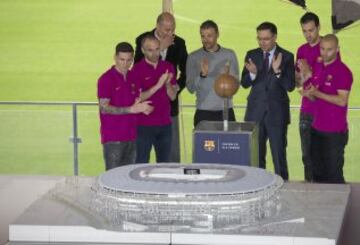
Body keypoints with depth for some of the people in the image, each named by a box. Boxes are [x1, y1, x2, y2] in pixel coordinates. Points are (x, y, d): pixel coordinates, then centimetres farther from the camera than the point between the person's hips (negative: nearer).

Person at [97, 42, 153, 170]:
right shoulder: (106, 79, -9)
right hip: (113, 138, -6)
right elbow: (104, 108, -15)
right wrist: (131, 109, -21)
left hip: (131, 136, 6)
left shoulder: (133, 77, 11)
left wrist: (141, 107, -4)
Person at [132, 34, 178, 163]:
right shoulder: (137, 69, -6)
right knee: (142, 163, -1)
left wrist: (168, 83, -13)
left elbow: (173, 96, 7)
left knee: (164, 163, 10)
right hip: (144, 125, -4)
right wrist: (158, 85, -21)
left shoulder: (168, 67, 7)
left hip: (165, 124, 4)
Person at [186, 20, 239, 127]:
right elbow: (190, 88, -2)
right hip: (203, 112, -1)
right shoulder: (193, 57, 2)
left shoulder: (229, 55, 6)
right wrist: (202, 75, -20)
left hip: (226, 111, 1)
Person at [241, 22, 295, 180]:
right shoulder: (252, 55, 4)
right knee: (255, 154, 10)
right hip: (255, 112, 3)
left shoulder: (286, 57, -5)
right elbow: (244, 83, 1)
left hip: (277, 113, -3)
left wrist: (278, 71, -27)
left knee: (279, 154, 0)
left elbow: (290, 86, -11)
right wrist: (252, 74, -20)